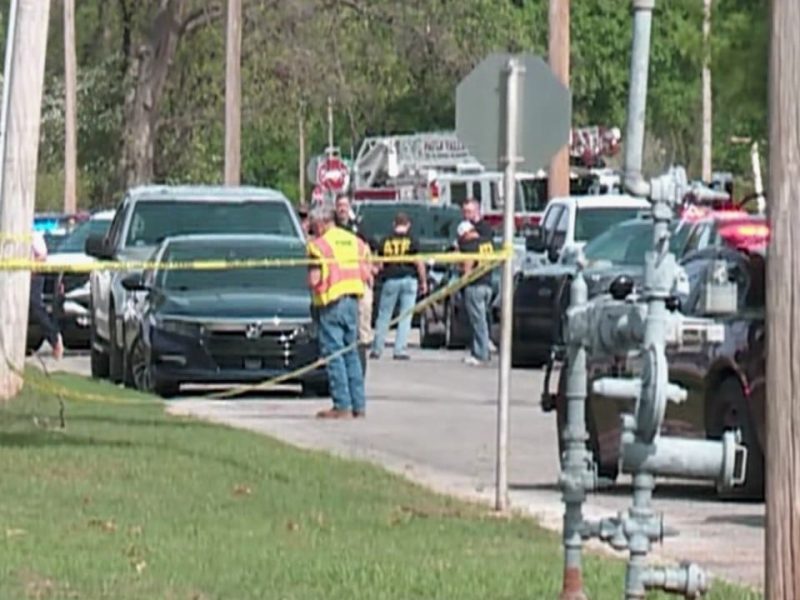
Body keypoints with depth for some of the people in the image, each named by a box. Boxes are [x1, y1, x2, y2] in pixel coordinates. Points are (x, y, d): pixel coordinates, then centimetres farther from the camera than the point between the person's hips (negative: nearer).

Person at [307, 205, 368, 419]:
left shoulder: (319, 245, -9)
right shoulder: (354, 241, 11)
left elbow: (314, 279, -15)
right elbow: (364, 274, 10)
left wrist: (308, 280, 6)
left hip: (331, 303, -7)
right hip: (352, 300, 7)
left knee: (333, 354, -3)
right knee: (351, 352, 13)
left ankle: (342, 405, -6)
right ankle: (359, 405, 13)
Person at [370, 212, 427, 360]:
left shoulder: (385, 241, 4)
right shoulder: (411, 240, -2)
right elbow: (419, 263, -6)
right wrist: (423, 281, 2)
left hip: (390, 280, 2)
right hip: (409, 279, -2)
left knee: (384, 316, 11)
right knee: (405, 317, 3)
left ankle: (377, 349, 14)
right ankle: (400, 350, -1)